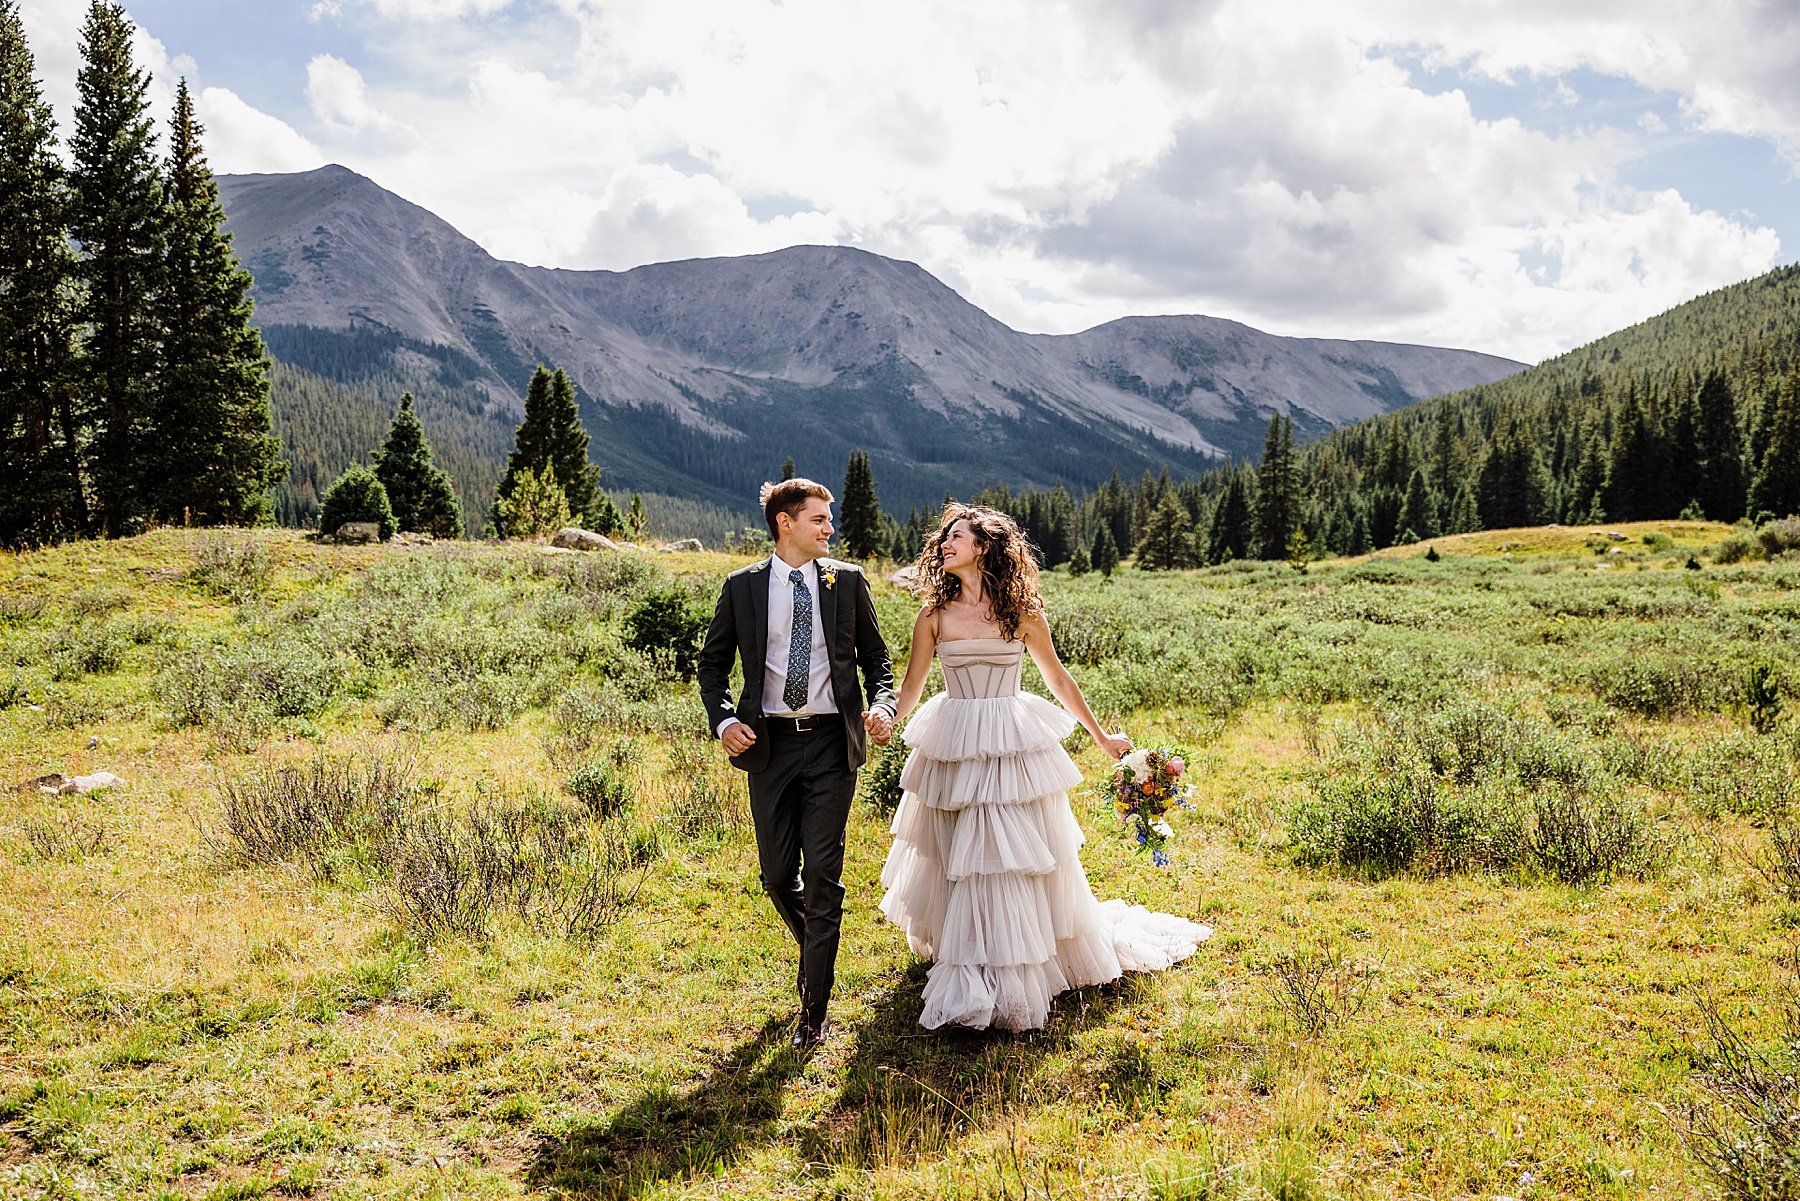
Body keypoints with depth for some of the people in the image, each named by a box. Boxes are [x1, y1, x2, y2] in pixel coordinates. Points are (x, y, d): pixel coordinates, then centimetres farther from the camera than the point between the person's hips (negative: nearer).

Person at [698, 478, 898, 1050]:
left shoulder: (848, 581, 5)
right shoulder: (742, 586, 4)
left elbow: (874, 655, 11)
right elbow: (713, 660, 11)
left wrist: (883, 703, -8)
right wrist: (723, 720, -5)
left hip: (831, 744, -1)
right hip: (770, 743, 1)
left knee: (823, 877, -3)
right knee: (777, 875, 9)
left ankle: (813, 1012, 7)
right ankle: (814, 948, 41)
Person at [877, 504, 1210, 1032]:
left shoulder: (1021, 611, -1)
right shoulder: (935, 615, 2)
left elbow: (1058, 678, 10)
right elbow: (911, 689, 4)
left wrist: (1101, 736, 14)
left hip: (1013, 751, -1)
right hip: (953, 752, 2)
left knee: (1014, 861, -1)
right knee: (959, 865, 9)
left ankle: (1011, 980, 12)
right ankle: (967, 977, 27)